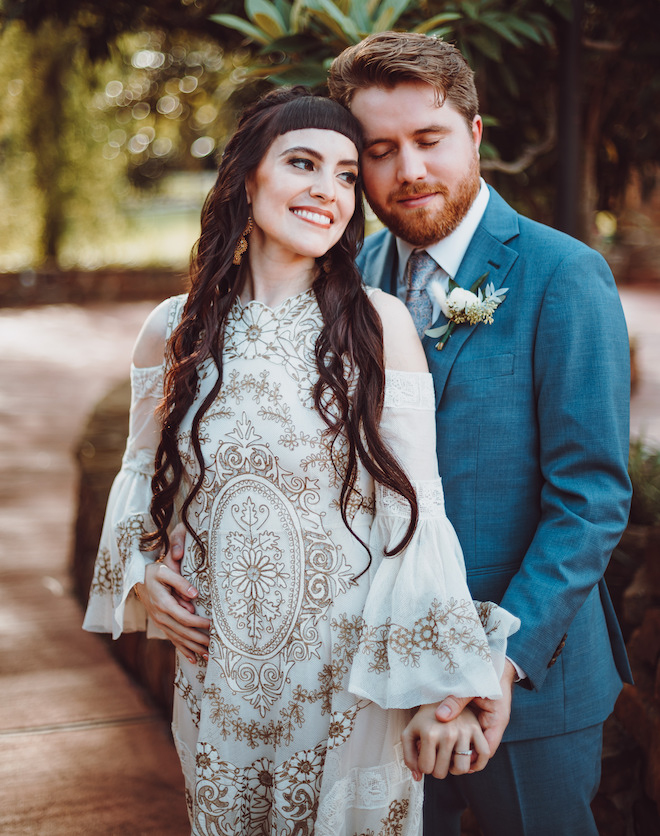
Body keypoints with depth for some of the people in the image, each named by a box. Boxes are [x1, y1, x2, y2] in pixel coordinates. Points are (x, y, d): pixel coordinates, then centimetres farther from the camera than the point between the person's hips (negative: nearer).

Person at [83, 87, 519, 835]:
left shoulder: (380, 324, -9)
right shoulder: (172, 331, -1)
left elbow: (415, 507, -10)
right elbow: (141, 471, 14)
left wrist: (441, 683, -11)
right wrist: (139, 572, -3)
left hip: (354, 673, -2)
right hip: (218, 670, 3)